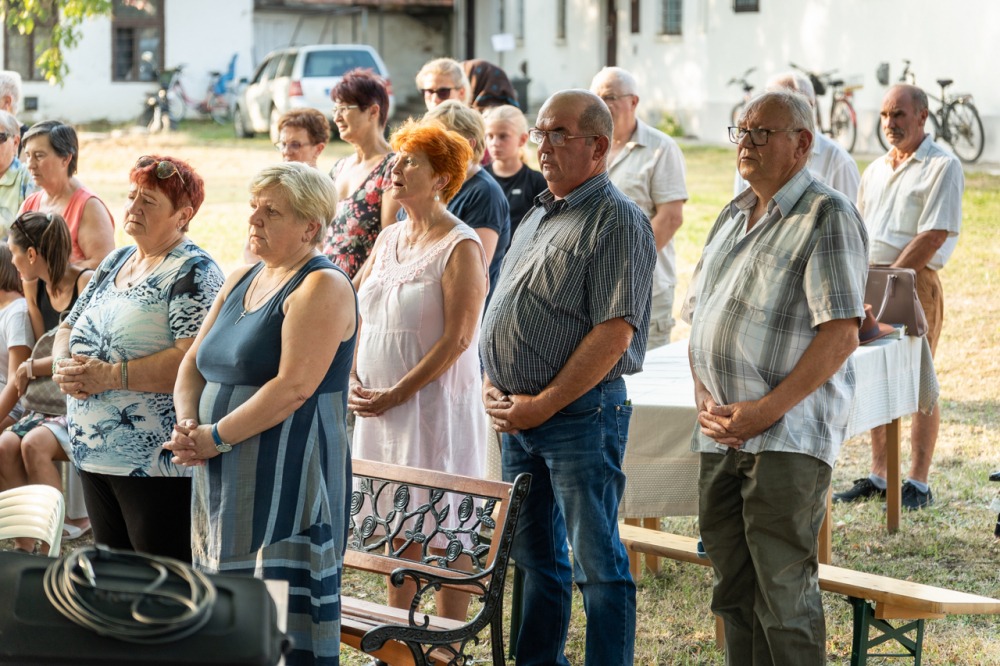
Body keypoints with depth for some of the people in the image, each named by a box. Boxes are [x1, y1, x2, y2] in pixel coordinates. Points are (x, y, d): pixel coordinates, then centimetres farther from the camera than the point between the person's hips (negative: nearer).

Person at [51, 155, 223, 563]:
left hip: (158, 463, -8)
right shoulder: (115, 262, 17)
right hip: (94, 453, 8)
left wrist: (109, 375, -22)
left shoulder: (193, 272, -9)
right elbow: (69, 328, 19)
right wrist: (64, 364, -4)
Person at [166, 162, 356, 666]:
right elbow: (193, 363, 17)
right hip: (226, 483, 8)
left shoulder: (323, 286, -10)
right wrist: (188, 425, -3)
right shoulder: (241, 280, 17)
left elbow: (293, 387, -19)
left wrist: (216, 437, -15)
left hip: (287, 482, -8)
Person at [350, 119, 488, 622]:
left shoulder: (460, 246, -11)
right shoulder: (388, 240, 12)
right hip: (377, 406, 7)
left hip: (434, 404, -7)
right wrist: (353, 381, 1)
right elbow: (356, 314, 17)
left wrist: (397, 394, -17)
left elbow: (457, 337, -16)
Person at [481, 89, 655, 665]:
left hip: (582, 411, -9)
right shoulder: (539, 217, 16)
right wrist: (494, 387, 7)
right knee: (534, 554, 15)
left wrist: (543, 404, -17)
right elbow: (505, 314, 23)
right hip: (519, 417, 9)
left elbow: (614, 335, -19)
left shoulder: (617, 220, -11)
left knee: (598, 563, -3)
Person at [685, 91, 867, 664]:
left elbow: (841, 334, -15)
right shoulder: (734, 215, 17)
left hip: (789, 436, -8)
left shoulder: (828, 217, -8)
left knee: (784, 592, -8)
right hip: (721, 435, 8)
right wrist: (704, 394, 4)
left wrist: (767, 410, -18)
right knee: (734, 592, 11)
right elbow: (699, 311, 22)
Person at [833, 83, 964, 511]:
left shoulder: (942, 167, -7)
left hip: (915, 283, -7)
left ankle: (919, 484, 3)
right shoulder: (876, 170, 16)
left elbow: (933, 237, -15)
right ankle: (878, 477, 17)